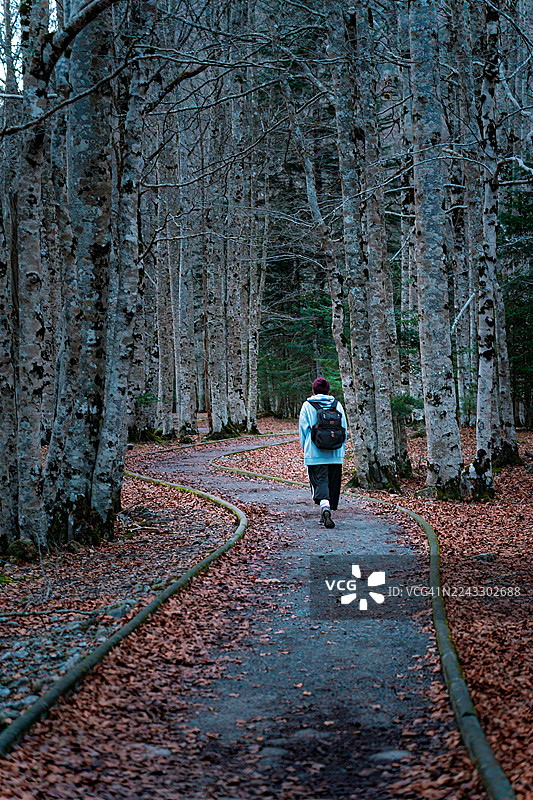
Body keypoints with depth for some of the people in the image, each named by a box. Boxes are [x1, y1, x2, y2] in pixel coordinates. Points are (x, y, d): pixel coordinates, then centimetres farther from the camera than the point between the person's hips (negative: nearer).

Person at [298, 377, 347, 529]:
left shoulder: (307, 406, 0)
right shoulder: (337, 405, 6)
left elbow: (303, 430, 1)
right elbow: (344, 429, 8)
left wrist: (306, 450, 14)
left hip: (315, 454, -2)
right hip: (335, 454, 2)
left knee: (320, 482, -4)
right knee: (333, 483, 12)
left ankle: (325, 508, -28)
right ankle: (326, 516, 19)